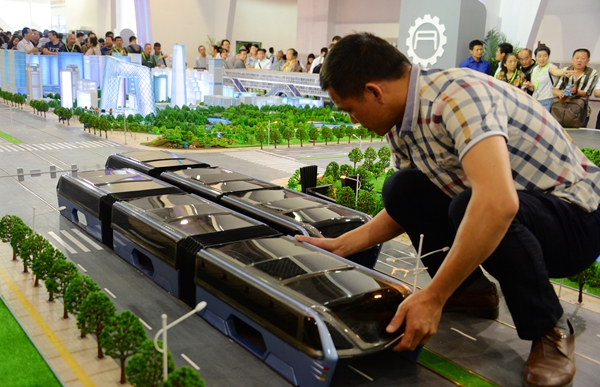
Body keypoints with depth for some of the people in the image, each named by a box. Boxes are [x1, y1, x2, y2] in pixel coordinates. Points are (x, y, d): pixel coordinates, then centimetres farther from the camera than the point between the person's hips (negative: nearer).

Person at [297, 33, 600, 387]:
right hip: (503, 209, 8)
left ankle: (550, 330, -10)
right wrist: (339, 246, 4)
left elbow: (498, 202, -42)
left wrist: (432, 298, -37)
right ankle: (472, 290, 13)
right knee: (401, 190, -4)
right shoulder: (400, 124, -1)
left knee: (472, 206, -35)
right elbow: (405, 209, 10)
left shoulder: (458, 96, -28)